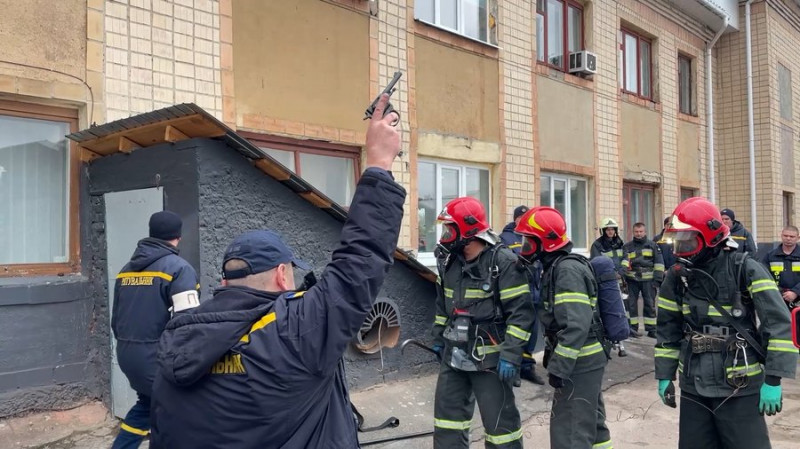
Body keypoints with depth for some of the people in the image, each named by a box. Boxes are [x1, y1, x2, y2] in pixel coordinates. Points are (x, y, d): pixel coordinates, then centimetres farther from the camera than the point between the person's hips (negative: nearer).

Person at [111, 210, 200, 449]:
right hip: (158, 357, -8)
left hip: (126, 355, 8)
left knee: (146, 404, 28)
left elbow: (116, 319, 19)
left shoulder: (126, 269, 12)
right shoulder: (179, 268, -12)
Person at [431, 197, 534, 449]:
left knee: (500, 422, 3)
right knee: (447, 415, 15)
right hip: (454, 355, 7)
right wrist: (438, 338, 21)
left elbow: (520, 312, -17)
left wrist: (510, 355, -21)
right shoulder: (450, 262, 7)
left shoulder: (504, 262, -15)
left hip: (489, 358, -7)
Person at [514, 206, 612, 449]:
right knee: (591, 423, 21)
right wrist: (551, 355, 21)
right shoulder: (555, 267, 11)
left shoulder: (567, 270, -20)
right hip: (586, 360, 10)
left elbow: (577, 326, -28)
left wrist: (559, 367, -26)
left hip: (579, 363, -10)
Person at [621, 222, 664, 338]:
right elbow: (624, 259, -5)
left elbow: (659, 262, 7)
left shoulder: (652, 245, 10)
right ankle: (632, 327, 9)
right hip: (632, 280, 1)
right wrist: (624, 267, -27)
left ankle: (651, 329, 8)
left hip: (648, 280, 0)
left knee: (650, 304, 2)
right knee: (631, 304, 2)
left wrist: (657, 279, -1)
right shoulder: (627, 246, 11)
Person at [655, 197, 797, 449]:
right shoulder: (677, 277, 5)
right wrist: (665, 376, 11)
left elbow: (778, 323, -13)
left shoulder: (745, 270, -9)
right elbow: (668, 329, 13)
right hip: (693, 388, 5)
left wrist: (773, 379, -16)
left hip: (740, 389, -5)